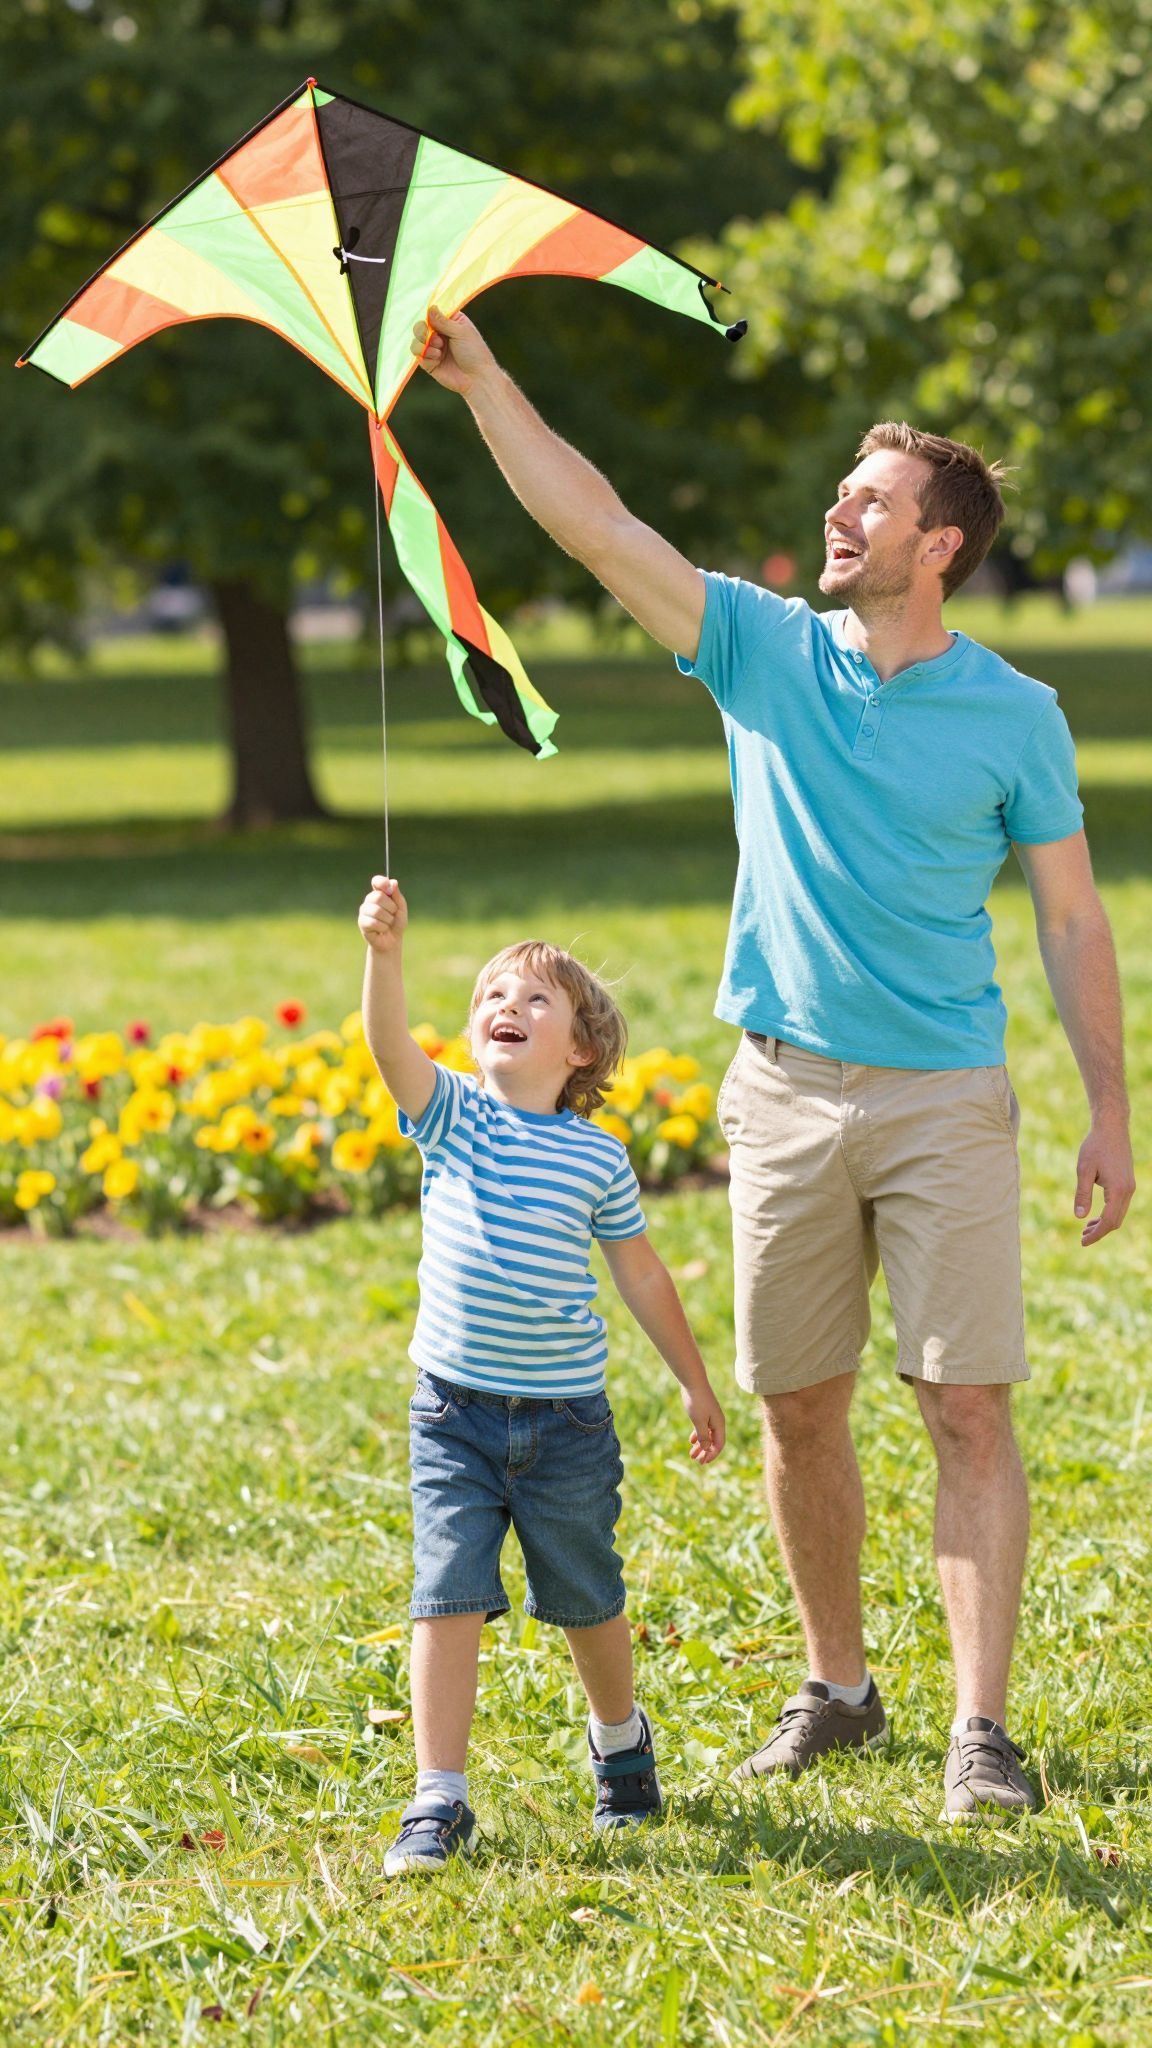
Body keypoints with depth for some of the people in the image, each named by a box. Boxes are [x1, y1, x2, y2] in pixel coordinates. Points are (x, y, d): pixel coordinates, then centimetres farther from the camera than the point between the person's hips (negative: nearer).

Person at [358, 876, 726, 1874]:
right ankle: (439, 1800, -5)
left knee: (587, 1600, 15)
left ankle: (621, 1739, 42)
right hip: (455, 1414, -1)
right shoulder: (452, 1115, -2)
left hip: (566, 1419, 1)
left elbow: (642, 1273, 11)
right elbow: (390, 1044, -21)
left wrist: (696, 1381, 17)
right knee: (447, 1598, -9)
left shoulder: (597, 1157, 0)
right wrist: (386, 951, -38)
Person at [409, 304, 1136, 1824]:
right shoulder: (765, 653, 4)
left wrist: (1111, 1112, 0)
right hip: (785, 1092, 3)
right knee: (798, 1411, 8)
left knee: (969, 1411, -7)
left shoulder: (1017, 718, 0)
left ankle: (983, 1729, -7)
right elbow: (597, 527, -3)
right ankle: (837, 1689, 23)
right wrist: (480, 382, -11)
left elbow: (1073, 922, 3)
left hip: (947, 1100, -3)